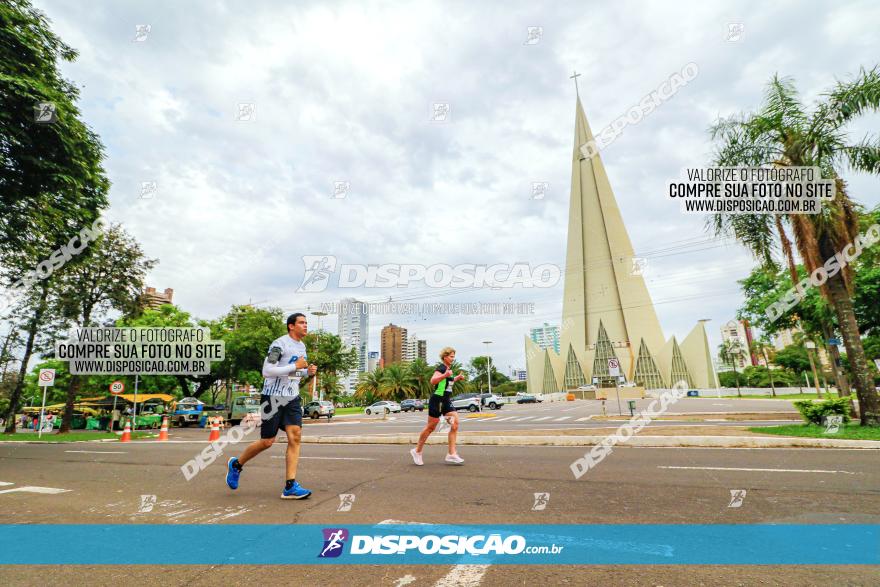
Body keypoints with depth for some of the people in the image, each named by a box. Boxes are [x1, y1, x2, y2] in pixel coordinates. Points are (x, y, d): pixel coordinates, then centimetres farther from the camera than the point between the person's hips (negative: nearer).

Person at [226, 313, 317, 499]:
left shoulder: (302, 346, 14)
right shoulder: (279, 344, -13)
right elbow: (267, 371, -21)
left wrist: (309, 372, 3)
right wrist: (296, 366, -20)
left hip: (292, 398, 7)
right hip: (273, 397, -6)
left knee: (295, 436, -8)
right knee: (267, 441, 2)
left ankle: (290, 487, -6)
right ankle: (236, 464, 30)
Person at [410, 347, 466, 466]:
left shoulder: (449, 369, 15)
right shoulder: (441, 368, -13)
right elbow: (433, 381, -29)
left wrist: (457, 378, 20)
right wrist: (444, 375, -41)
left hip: (446, 401, 9)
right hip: (437, 400, -9)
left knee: (455, 423, -5)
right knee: (431, 427, 2)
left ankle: (452, 454, -2)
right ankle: (417, 451, 20)